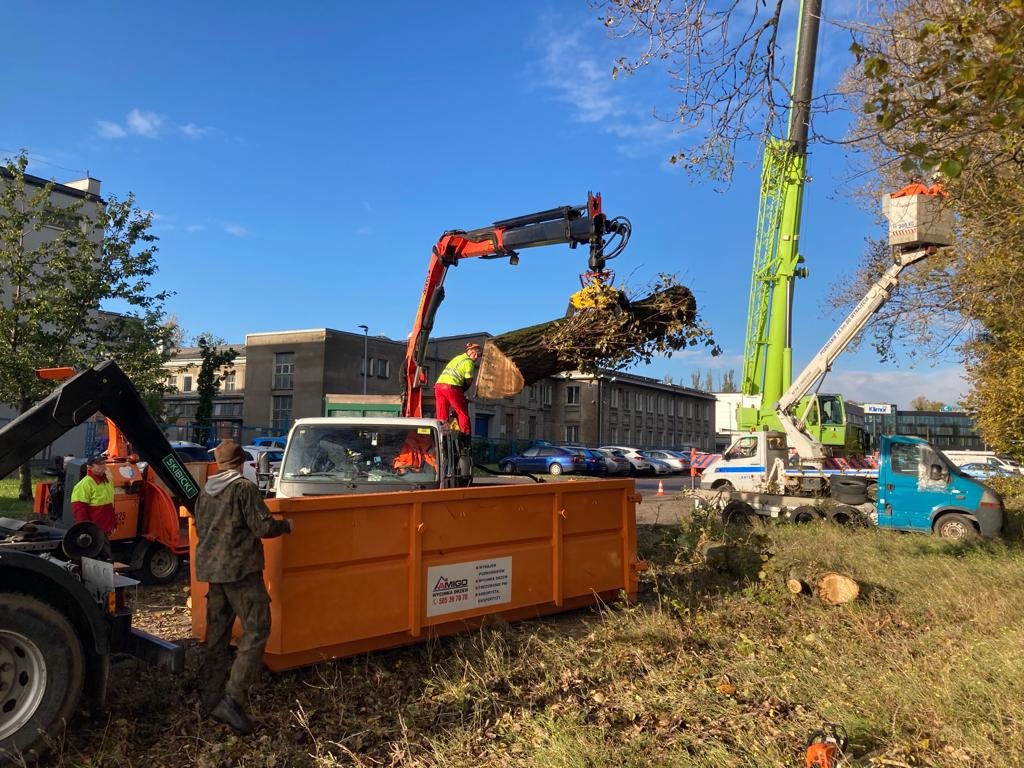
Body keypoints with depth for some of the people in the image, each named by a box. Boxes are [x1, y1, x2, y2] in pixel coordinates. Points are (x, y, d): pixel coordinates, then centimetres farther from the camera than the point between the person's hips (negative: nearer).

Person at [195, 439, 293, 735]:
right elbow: (263, 527, -15)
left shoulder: (205, 491, 10)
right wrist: (286, 525, 4)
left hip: (212, 568, 8)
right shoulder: (244, 487, -12)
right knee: (256, 628, -4)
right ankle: (233, 699, -11)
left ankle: (210, 697, 22)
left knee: (217, 631, 15)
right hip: (240, 569, -8)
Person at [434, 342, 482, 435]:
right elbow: (468, 381, 0)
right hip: (451, 387, -7)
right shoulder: (469, 362, 3)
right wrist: (462, 392, 15)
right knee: (463, 414, 3)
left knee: (442, 417, 8)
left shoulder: (456, 358, 27)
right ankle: (465, 436, 1)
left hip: (438, 385, 7)